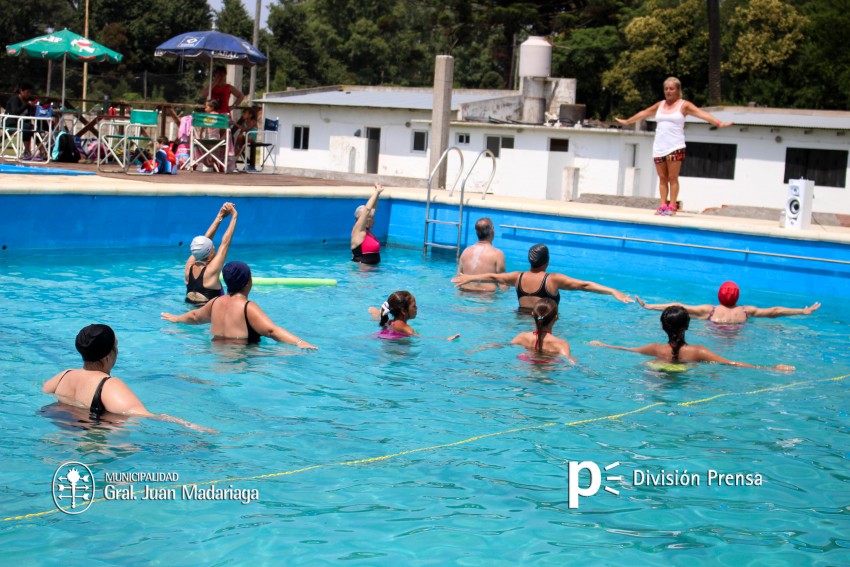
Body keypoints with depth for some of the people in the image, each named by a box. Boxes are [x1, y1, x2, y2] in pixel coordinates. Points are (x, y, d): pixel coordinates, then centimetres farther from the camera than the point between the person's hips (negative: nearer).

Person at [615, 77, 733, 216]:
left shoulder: (684, 105, 0)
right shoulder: (660, 105, 15)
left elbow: (701, 113, -11)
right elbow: (644, 113, 26)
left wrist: (718, 123, -22)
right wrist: (627, 121, 35)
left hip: (675, 147, -5)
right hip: (659, 147, 5)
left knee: (672, 178, -5)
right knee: (662, 178, 4)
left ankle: (672, 206, -3)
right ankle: (663, 205, 5)